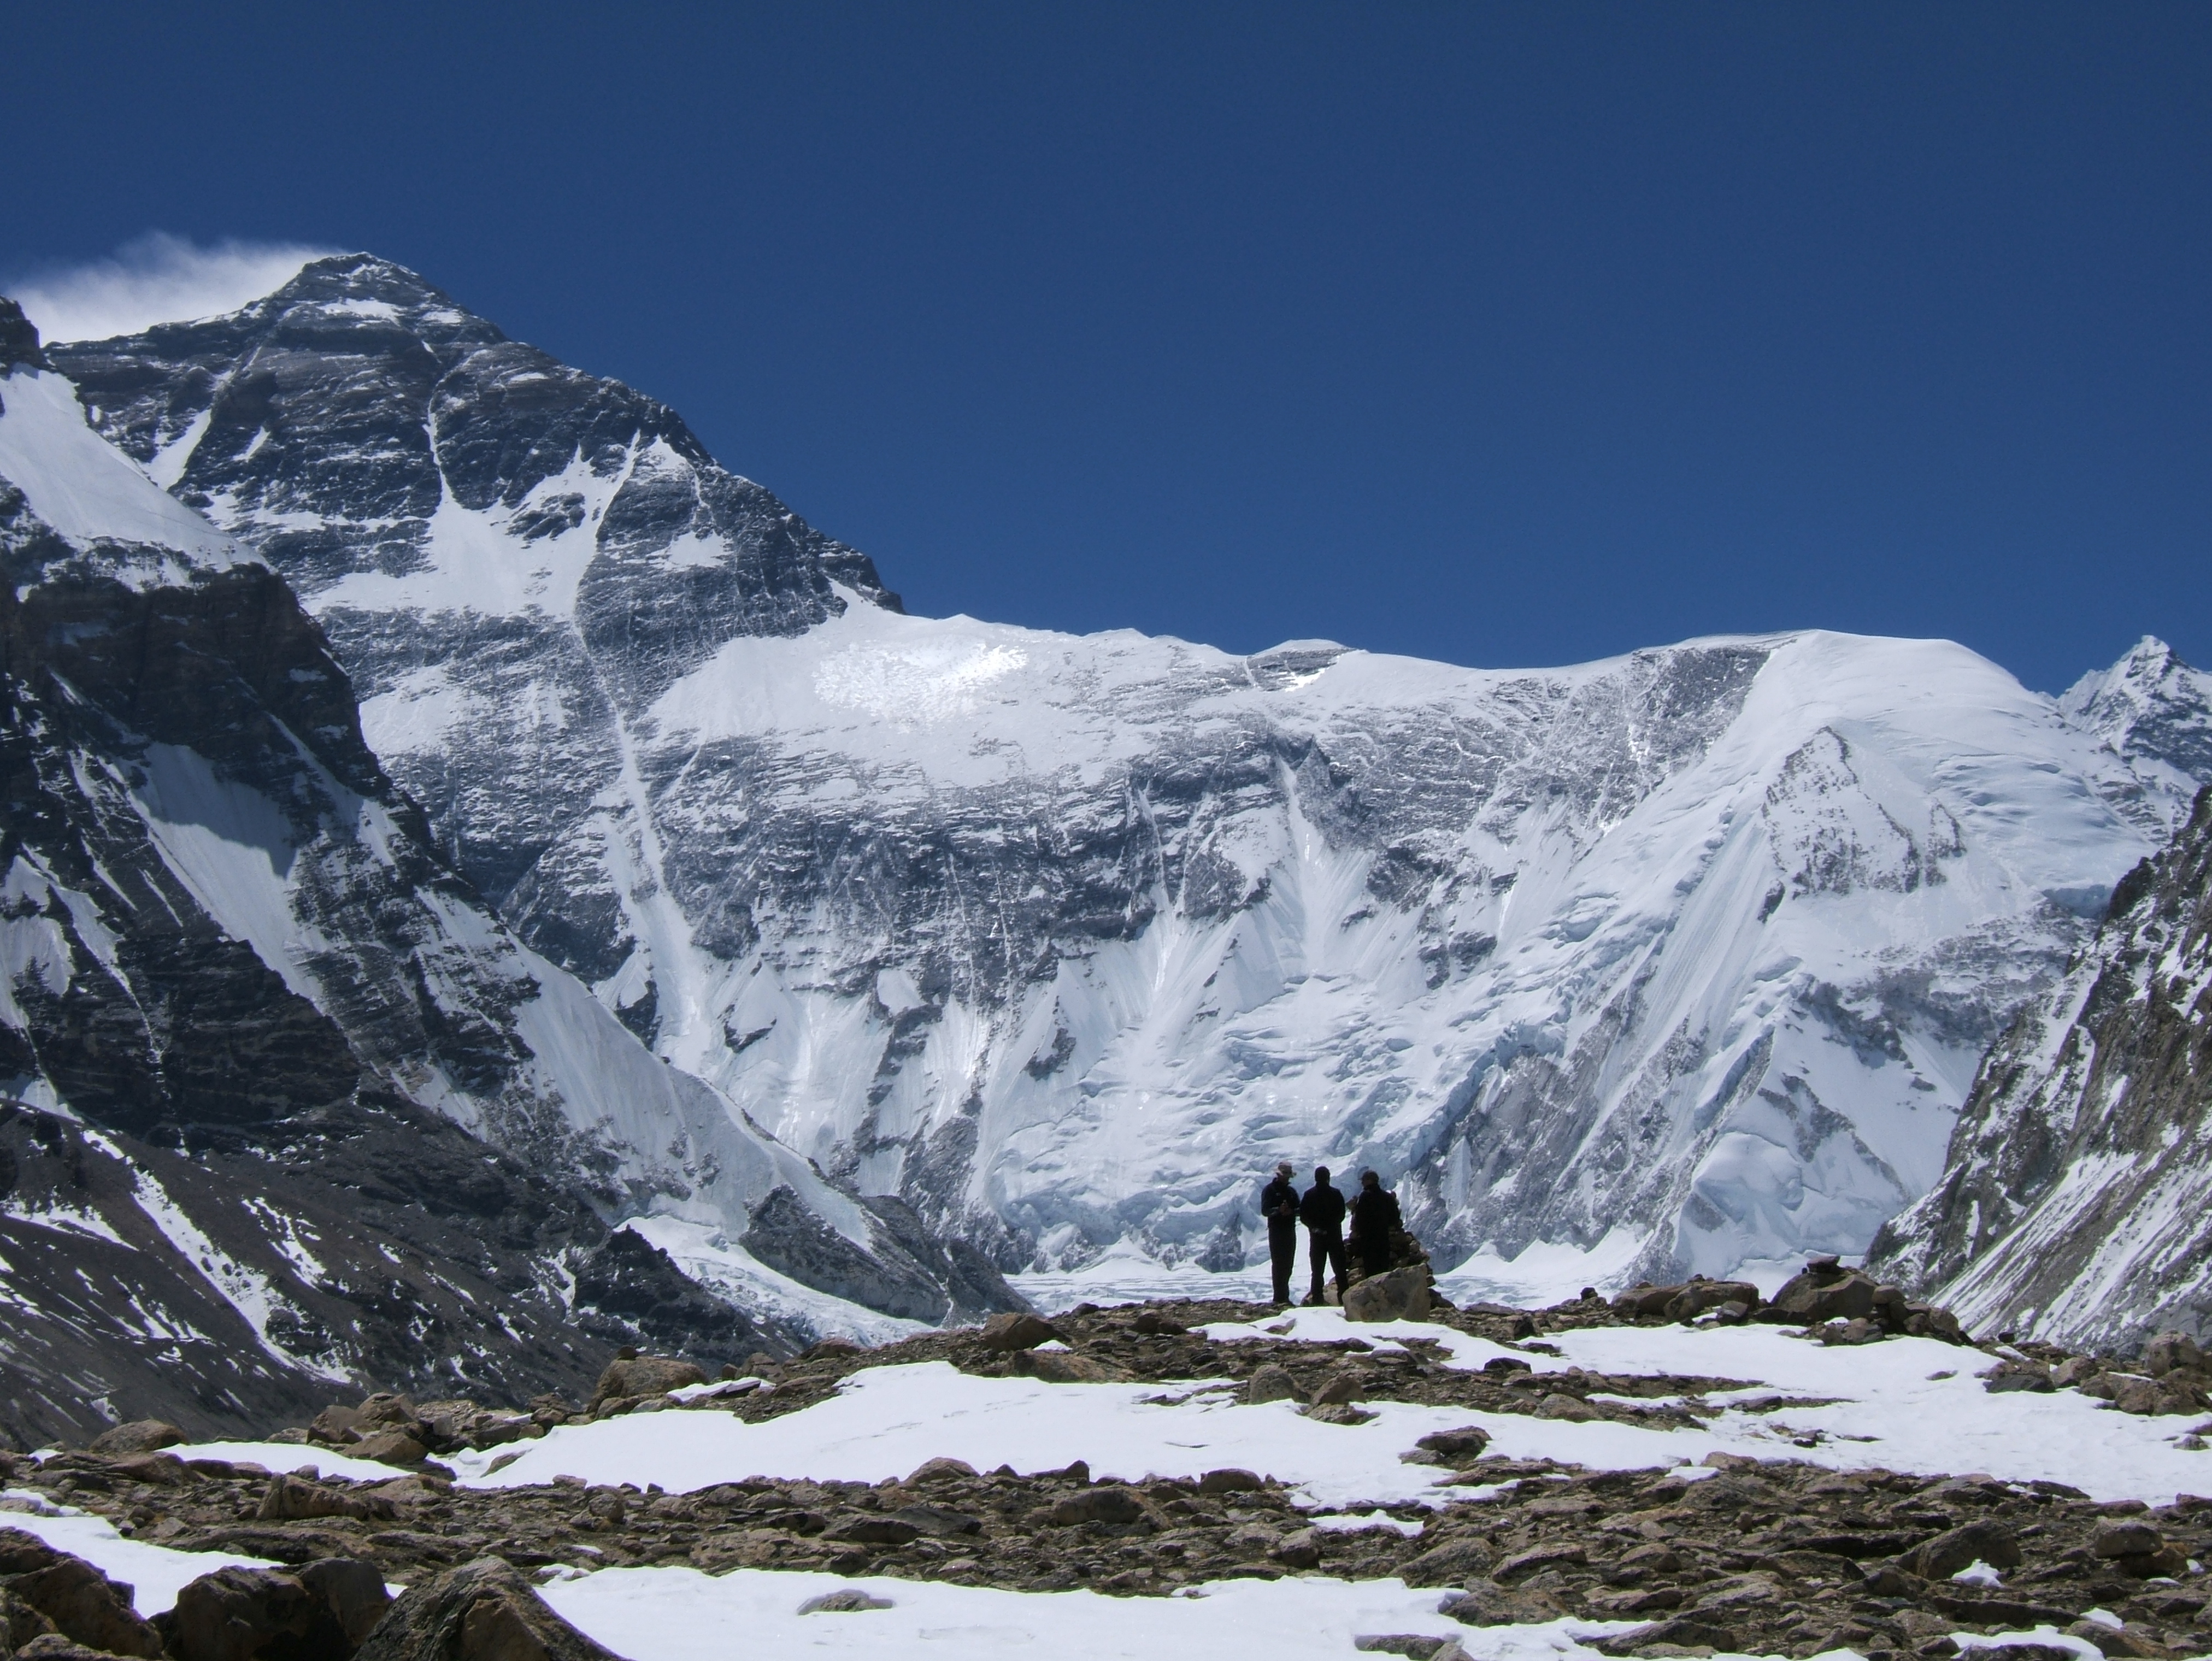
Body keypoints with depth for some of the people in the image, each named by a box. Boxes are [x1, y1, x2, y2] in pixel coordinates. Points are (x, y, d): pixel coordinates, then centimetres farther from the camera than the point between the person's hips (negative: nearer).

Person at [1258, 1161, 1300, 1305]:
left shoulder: (1292, 1191, 16)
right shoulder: (1269, 1190, -2)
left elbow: (1299, 1210, 12)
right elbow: (1265, 1211, -13)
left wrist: (1291, 1211, -11)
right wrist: (1279, 1210, -31)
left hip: (1290, 1231, 6)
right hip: (1276, 1231, -6)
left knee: (1288, 1265, 8)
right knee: (1279, 1264, -10)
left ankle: (1283, 1296, 15)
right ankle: (1280, 1297, -12)